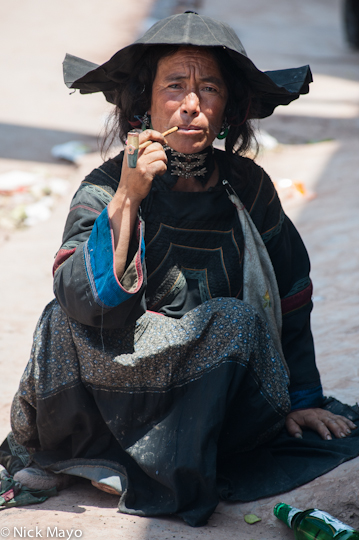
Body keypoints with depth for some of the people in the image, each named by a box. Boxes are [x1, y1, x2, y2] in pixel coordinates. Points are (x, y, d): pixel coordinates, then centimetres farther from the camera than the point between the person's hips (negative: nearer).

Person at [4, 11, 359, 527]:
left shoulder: (246, 185, 2)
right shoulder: (104, 188, -9)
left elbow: (290, 298, 12)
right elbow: (81, 301, -25)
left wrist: (303, 400, 8)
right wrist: (127, 198, -32)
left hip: (221, 402, 5)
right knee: (233, 321, -30)